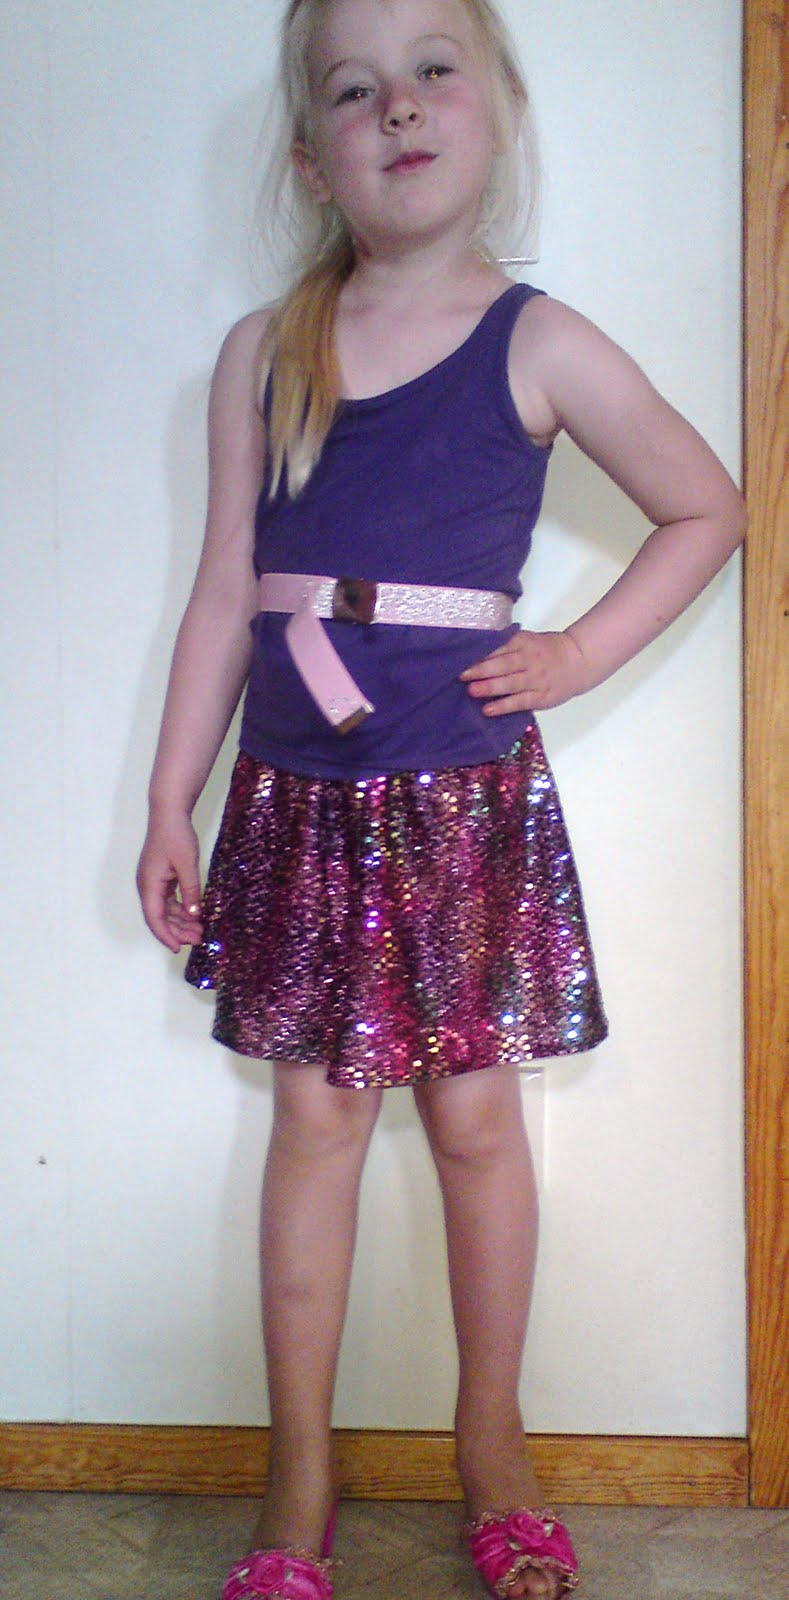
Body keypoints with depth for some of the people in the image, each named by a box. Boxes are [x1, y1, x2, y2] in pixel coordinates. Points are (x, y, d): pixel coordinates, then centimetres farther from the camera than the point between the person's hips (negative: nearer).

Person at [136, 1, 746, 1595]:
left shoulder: (539, 348, -3)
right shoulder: (260, 356, 3)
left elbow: (707, 511, 8)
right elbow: (224, 593, 6)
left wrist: (583, 651, -2)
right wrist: (170, 806, 6)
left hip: (466, 793, -2)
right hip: (297, 795, 2)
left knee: (474, 1112, 8)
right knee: (316, 1112, 7)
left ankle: (492, 1437, 28)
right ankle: (300, 1471, 20)